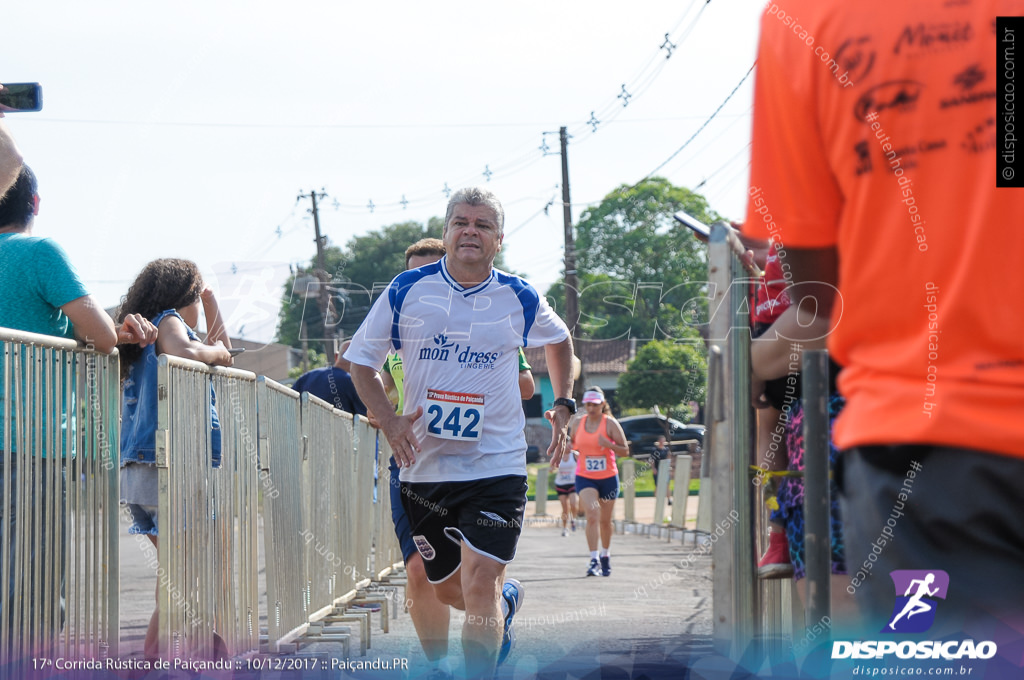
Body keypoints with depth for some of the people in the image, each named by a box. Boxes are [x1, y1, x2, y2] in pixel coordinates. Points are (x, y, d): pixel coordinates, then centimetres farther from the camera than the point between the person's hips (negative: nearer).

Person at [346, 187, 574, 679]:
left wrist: (563, 405, 13)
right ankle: (506, 600, 48)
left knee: (479, 592, -13)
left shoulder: (520, 300, 1)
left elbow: (559, 340, 23)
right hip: (424, 467, 2)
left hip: (496, 468, -2)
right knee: (447, 590, 15)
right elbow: (360, 360, 6)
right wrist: (388, 420, -9)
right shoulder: (408, 289, -2)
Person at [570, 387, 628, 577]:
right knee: (592, 515, -19)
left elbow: (625, 451, -6)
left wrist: (609, 445, -24)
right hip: (585, 478, 1)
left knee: (605, 520, 11)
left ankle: (605, 555, 35)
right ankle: (594, 560, -22)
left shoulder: (610, 424, -6)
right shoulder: (577, 424, 3)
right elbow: (571, 445, 19)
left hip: (608, 478, 0)